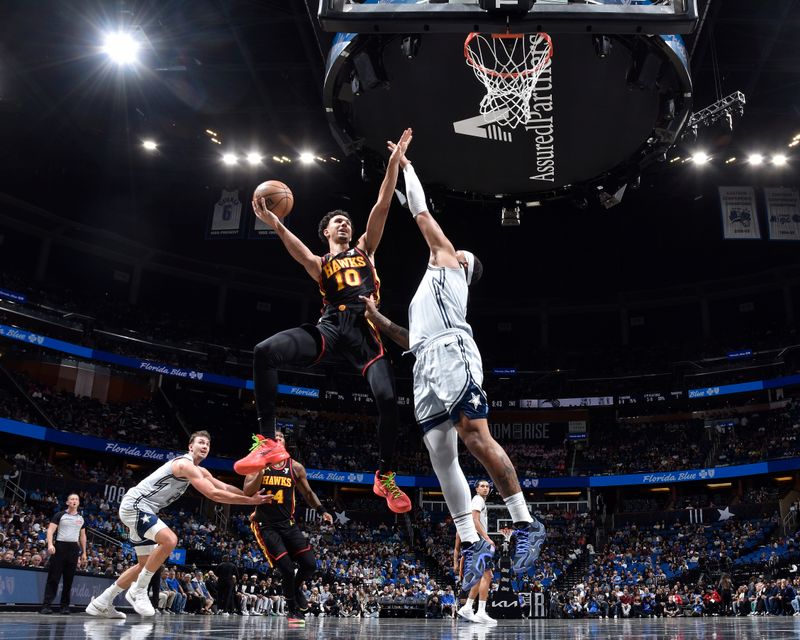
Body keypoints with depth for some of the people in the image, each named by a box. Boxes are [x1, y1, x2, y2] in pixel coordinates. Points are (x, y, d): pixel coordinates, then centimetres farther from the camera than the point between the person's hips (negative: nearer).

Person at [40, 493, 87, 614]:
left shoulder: (81, 518, 15)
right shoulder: (59, 515, 2)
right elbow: (50, 530, -6)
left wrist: (84, 552, 14)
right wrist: (50, 544, -23)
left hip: (74, 548, 4)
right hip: (60, 546, -4)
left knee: (69, 579, 5)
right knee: (53, 577, -7)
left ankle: (65, 606, 10)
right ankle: (46, 605, -6)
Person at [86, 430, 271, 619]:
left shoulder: (198, 470, 14)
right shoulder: (185, 464, -19)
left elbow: (225, 487, 10)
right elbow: (213, 494, -26)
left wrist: (252, 495, -4)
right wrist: (250, 501, -26)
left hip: (138, 509, 11)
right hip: (135, 505, -11)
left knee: (146, 564, 15)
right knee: (169, 540, -28)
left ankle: (101, 603, 22)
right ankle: (138, 591, -13)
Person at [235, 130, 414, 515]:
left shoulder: (365, 249, 25)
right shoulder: (320, 264, 20)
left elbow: (382, 206, 17)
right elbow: (299, 252, -5)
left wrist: (394, 161, 10)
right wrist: (275, 223, -25)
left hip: (365, 329, 1)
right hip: (331, 327, 0)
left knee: (388, 399, -17)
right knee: (265, 352, -25)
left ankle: (385, 477, 5)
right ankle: (268, 442, -23)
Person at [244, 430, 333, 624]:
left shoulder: (295, 467, 4)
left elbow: (308, 493, 14)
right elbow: (247, 493, -13)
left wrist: (322, 511, -1)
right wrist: (262, 471, -23)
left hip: (288, 523, 4)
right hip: (266, 525, -4)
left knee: (310, 565, -5)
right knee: (287, 568, -14)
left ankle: (295, 588, 30)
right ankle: (293, 610, 11)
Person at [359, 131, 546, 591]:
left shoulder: (447, 260, 20)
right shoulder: (430, 292, 39)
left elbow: (422, 212, 20)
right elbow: (413, 341, 37)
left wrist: (404, 165, 31)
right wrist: (378, 319, 33)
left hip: (452, 357, -8)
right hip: (427, 369, 8)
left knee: (477, 440, -18)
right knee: (442, 456, -1)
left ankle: (526, 524, -11)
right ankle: (473, 544, 1)